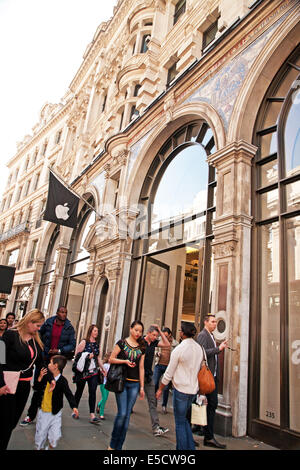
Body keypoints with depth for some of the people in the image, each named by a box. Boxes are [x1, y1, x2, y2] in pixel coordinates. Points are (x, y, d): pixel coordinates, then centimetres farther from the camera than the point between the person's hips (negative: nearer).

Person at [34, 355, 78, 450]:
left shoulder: (63, 381, -16)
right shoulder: (46, 375, -3)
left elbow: (68, 394, -22)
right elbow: (36, 388, 0)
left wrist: (74, 406, -38)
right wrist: (40, 378, -18)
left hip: (55, 413, -3)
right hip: (43, 411, 3)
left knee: (55, 436, -2)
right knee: (40, 434, 13)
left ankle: (51, 447, 26)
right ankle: (39, 447, 38)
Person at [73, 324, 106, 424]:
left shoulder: (97, 344, 10)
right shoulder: (84, 342, -6)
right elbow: (76, 354, -9)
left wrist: (102, 367, 15)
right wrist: (87, 356, -17)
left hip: (94, 371, 4)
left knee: (93, 392, -5)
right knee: (79, 391, 12)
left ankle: (92, 416, -4)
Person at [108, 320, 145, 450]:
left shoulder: (142, 348, 9)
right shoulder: (122, 343, -2)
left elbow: (141, 368, 10)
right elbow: (111, 359, -3)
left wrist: (142, 387, 8)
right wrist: (125, 361, -16)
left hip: (134, 384, 4)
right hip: (121, 382, -3)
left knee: (127, 415, 5)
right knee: (122, 413, -8)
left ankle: (118, 446, 18)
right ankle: (112, 444, 14)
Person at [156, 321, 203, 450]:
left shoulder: (178, 349, -17)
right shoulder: (199, 349, 2)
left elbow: (169, 373, -10)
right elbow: (198, 369, 11)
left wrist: (160, 389, 2)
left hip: (180, 389, -7)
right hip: (193, 389, 7)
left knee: (180, 422, 8)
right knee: (183, 418, 23)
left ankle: (183, 447, 15)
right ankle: (190, 446, 25)